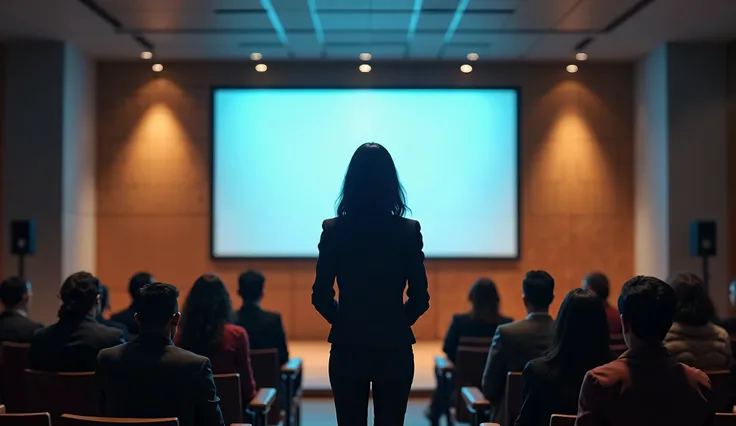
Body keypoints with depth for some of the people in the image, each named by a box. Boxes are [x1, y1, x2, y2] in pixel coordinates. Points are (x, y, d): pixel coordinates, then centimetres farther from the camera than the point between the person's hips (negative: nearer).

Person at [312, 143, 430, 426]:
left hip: (347, 348, 0)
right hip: (394, 348, 0)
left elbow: (321, 297, -4)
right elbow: (420, 298, -4)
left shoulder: (333, 230, -6)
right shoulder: (408, 231, -7)